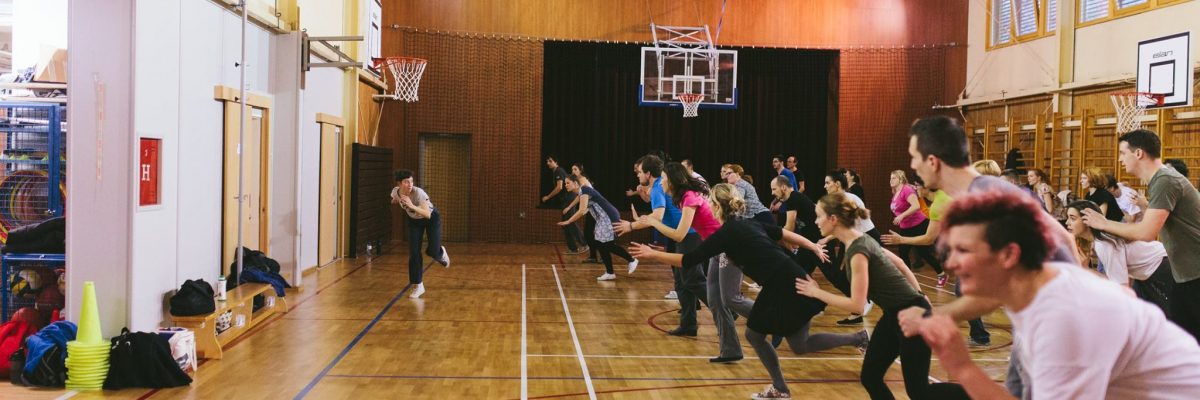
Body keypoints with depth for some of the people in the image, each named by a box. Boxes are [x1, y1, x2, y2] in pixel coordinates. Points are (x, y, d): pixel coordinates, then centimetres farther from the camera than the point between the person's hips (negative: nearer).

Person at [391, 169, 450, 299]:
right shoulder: (395, 192, -20)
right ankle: (418, 286, 5)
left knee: (433, 251, -13)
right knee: (414, 253, -6)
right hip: (414, 220, 4)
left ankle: (441, 253, 27)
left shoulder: (418, 193, -37)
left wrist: (412, 206, -52)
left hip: (432, 218, -4)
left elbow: (427, 214, -45)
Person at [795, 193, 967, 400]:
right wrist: (919, 297, 20)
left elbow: (856, 304, -26)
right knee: (869, 378, 7)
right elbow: (898, 262, 14)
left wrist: (816, 292, -17)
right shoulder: (860, 241, 3)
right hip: (895, 315, 9)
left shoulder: (858, 251, -25)